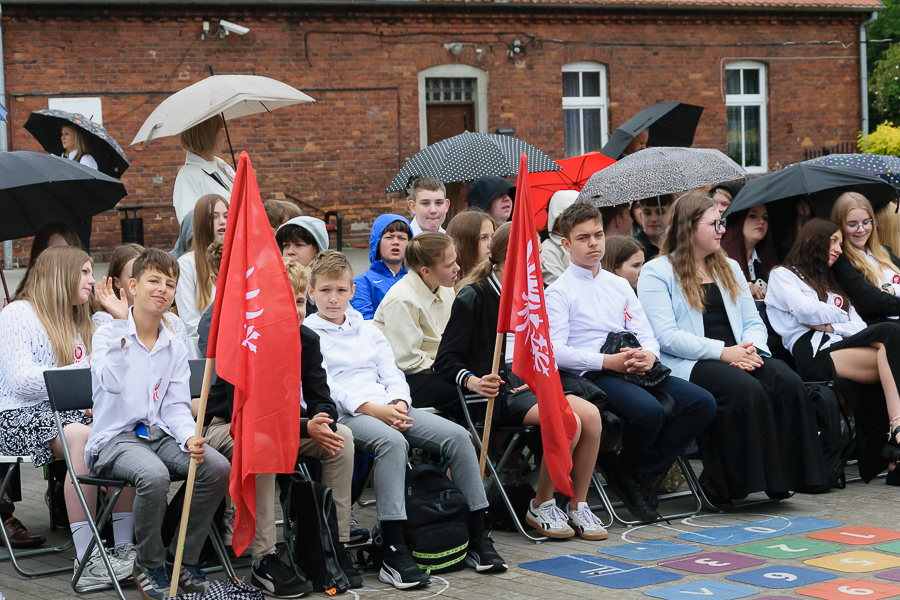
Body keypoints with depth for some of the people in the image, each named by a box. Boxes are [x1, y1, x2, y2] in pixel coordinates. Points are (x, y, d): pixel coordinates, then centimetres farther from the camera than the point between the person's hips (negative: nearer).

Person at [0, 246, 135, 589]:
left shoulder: (85, 322, 24)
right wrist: (83, 372, -14)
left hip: (72, 411, 7)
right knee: (81, 435, -36)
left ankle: (125, 546, -25)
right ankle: (86, 558, -38)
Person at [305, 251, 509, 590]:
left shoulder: (368, 330, 25)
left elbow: (392, 374, 17)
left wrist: (398, 404, -6)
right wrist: (372, 409, -18)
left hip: (390, 408, 6)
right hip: (344, 415, -6)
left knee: (457, 435, -15)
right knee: (392, 441, -39)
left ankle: (477, 539, -10)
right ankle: (395, 553, -39)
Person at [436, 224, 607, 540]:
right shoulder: (473, 297, -6)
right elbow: (446, 360, -9)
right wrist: (474, 382, -27)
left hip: (528, 385, 7)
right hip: (497, 393, -7)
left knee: (590, 414, -19)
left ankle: (578, 506, -8)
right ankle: (540, 506, -10)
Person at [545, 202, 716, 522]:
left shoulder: (619, 285, 23)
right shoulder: (558, 292, 3)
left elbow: (646, 334, 18)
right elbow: (556, 351, -9)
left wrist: (649, 354, -7)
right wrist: (608, 361, -19)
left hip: (636, 368, 7)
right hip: (591, 375, -7)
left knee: (702, 403, -15)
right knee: (649, 410, -35)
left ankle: (641, 477, -7)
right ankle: (621, 470, -3)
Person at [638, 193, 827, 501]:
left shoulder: (729, 268, 25)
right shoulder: (656, 272, 2)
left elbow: (754, 323, 20)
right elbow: (667, 336, -10)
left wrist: (752, 349, -5)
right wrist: (723, 351, -18)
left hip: (737, 356, 6)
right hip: (688, 364, -6)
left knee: (788, 382, -24)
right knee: (746, 389, -34)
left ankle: (782, 475, -22)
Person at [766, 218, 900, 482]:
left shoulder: (833, 286, 38)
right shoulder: (782, 275, 20)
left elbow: (861, 330, 20)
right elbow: (805, 310, -2)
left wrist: (827, 323, 0)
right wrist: (841, 317, 13)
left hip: (839, 350, 6)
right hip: (813, 355, -5)